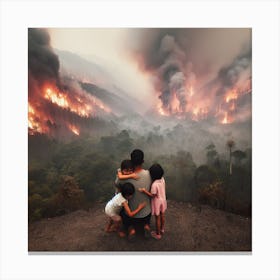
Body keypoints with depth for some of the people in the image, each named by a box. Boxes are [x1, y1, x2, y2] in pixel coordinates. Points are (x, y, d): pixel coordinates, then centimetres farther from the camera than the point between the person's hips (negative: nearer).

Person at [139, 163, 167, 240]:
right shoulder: (162, 179, -13)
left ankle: (158, 234, 35)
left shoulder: (154, 184, -35)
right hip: (163, 200, 7)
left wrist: (144, 191, -36)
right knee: (162, 216, 26)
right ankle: (162, 229, 49)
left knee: (157, 218, 14)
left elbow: (152, 195, -25)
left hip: (157, 202, -6)